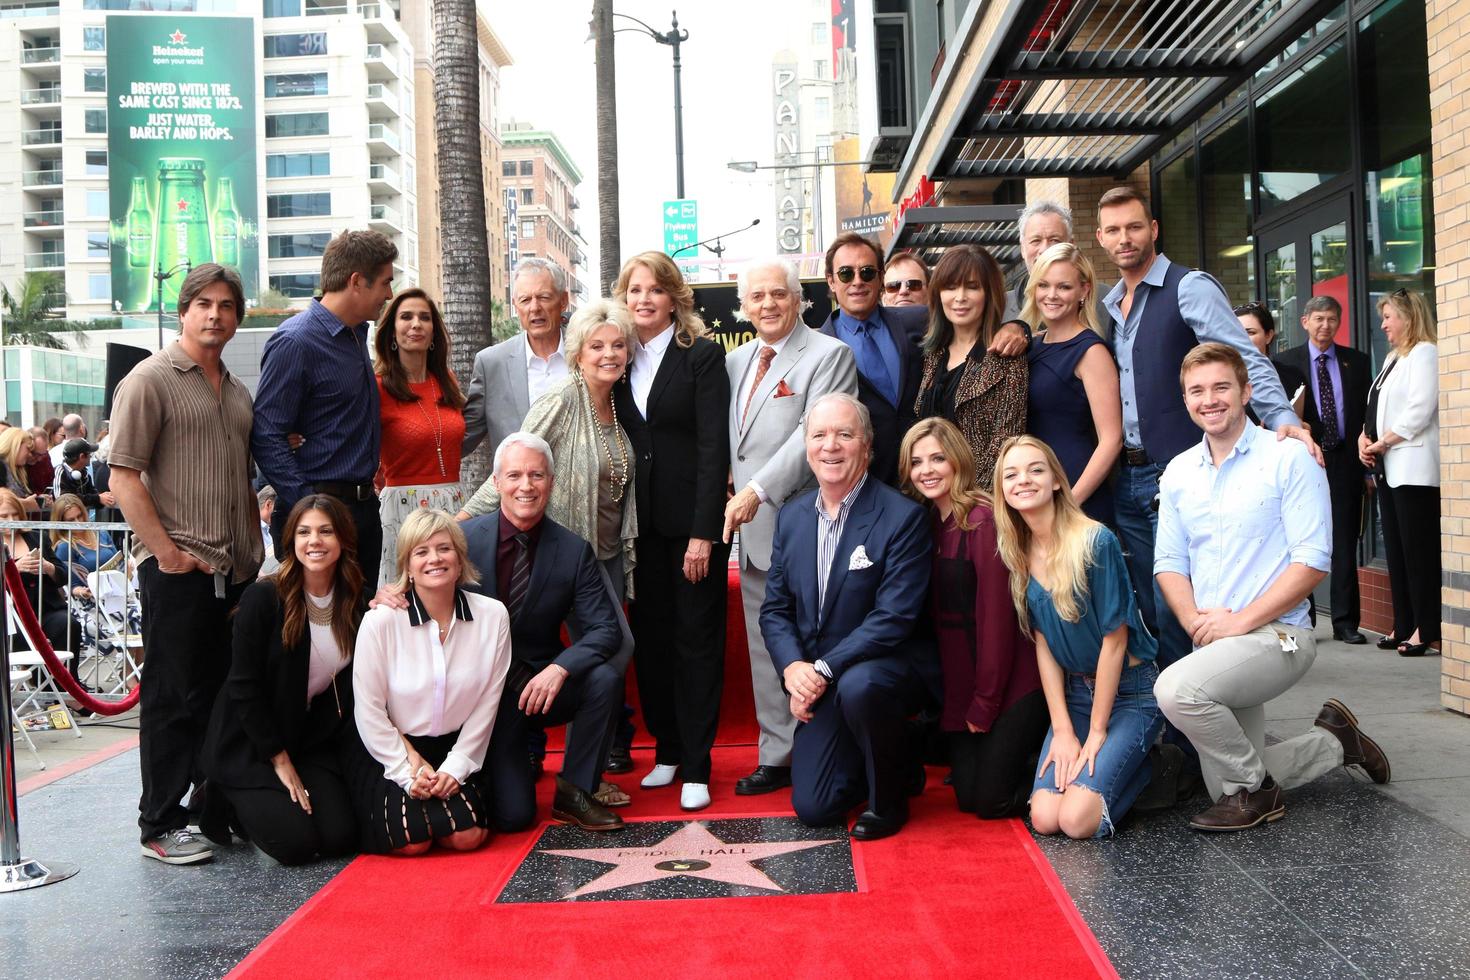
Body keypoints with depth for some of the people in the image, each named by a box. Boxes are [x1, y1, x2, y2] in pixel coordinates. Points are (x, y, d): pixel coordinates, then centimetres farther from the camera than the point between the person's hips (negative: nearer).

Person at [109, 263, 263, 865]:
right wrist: (166, 549, -16)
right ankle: (161, 825, 10)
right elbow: (123, 476, -11)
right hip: (178, 569, -7)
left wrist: (254, 549, 15)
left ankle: (217, 808, 25)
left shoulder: (237, 391, 18)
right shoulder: (151, 379, -5)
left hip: (237, 570, 7)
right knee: (174, 698, -1)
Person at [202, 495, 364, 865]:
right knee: (297, 843, -18)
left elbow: (353, 687, 1)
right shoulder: (263, 598, -17)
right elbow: (244, 687, -14)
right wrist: (279, 759, -13)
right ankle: (231, 804, 13)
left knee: (341, 837, -11)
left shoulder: (355, 602, -1)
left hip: (312, 739, 5)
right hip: (248, 744, -5)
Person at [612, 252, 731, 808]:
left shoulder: (703, 354, -3)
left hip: (692, 521, -4)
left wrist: (703, 533, -15)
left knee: (697, 640, 2)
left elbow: (713, 447, -9)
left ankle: (696, 765, 10)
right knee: (650, 637, 9)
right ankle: (667, 750, 23)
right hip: (639, 525, 4)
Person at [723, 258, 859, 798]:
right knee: (765, 646, 12)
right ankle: (777, 756, 23)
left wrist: (758, 490, -22)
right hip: (753, 530, 7)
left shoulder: (829, 355, -6)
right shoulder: (735, 361, 17)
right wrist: (733, 492, 6)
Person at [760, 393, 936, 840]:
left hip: (890, 666, -5)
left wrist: (824, 669, -25)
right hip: (821, 686, 5)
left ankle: (889, 796, -9)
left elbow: (895, 617, -21)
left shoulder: (903, 517, -15)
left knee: (858, 685, -39)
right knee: (813, 807, -1)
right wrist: (793, 668, -14)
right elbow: (775, 608, 5)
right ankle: (899, 765, 30)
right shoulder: (791, 517, 4)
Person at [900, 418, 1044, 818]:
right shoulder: (929, 523, 6)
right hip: (962, 687, 7)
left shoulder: (983, 521, -17)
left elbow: (996, 616, -19)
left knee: (991, 799, -4)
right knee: (968, 796, 6)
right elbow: (939, 616, 7)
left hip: (1012, 681, -7)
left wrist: (985, 704, -14)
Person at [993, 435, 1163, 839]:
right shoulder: (1019, 555, -2)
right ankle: (1119, 764, 15)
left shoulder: (1095, 542, -20)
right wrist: (1063, 730, -6)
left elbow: (1114, 639, -16)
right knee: (1044, 818, -11)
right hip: (1074, 692, 5)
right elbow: (1043, 644, 0)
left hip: (1130, 692, -5)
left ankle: (1147, 767, 8)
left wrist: (1097, 732, -13)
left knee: (1078, 820, -19)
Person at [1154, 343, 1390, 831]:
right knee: (1228, 790, 10)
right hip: (1213, 644, 7)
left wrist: (1241, 620, -20)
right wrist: (1196, 622, -11)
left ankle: (1253, 789, -7)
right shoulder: (1178, 472, 9)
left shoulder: (1289, 458, -7)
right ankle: (1335, 740, 35)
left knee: (1176, 688, -34)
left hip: (1276, 634, -6)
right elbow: (1169, 562, 8)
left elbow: (1312, 561, -13)